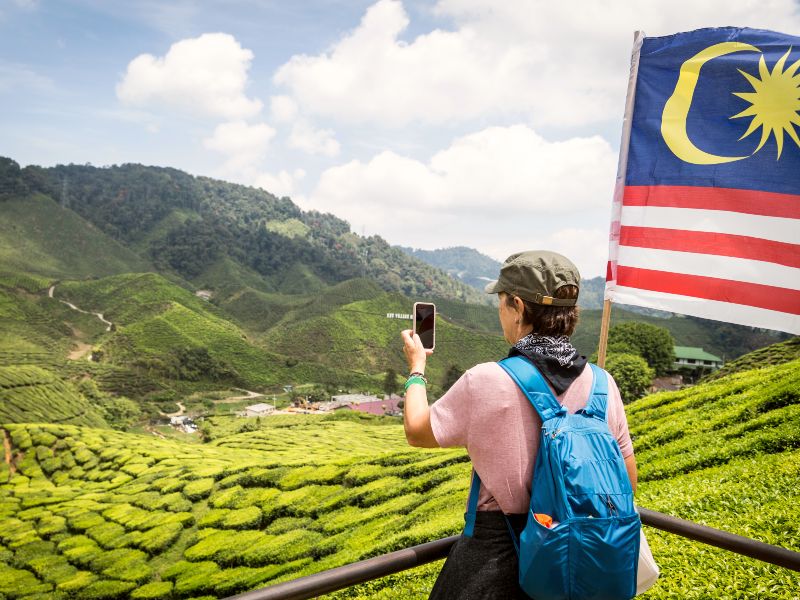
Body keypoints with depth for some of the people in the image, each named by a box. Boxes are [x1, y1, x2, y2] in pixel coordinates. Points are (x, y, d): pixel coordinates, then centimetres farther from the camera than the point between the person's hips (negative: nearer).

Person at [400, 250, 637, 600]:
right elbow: (626, 481, 1)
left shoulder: (485, 383, -22)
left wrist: (416, 369, 11)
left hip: (498, 555, -4)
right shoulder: (602, 385, -9)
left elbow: (416, 432, -5)